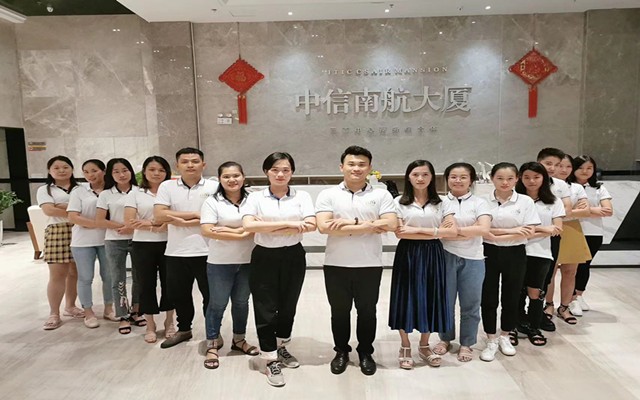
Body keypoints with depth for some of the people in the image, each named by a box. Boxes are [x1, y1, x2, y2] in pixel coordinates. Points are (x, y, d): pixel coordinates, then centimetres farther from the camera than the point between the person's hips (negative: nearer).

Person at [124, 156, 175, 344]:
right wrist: (156, 226, -15)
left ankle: (169, 322, 27)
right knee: (146, 284, 7)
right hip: (143, 246, 0)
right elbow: (130, 221, -4)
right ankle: (150, 326, 22)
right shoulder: (135, 193, 5)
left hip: (168, 244, 0)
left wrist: (148, 223, -17)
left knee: (168, 283, 8)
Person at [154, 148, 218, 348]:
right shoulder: (167, 187, 2)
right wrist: (196, 214, -13)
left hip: (206, 252, -2)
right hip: (176, 253, 3)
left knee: (210, 295, 9)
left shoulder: (214, 187, -3)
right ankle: (184, 329, 39)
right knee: (178, 295, 17)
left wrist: (182, 221, -14)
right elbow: (159, 216, -9)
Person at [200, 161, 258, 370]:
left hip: (247, 261, 3)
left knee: (241, 302, 16)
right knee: (217, 304, 5)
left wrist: (229, 230, -17)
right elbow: (207, 231, -15)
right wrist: (241, 235, -17)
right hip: (220, 263, -3)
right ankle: (212, 346, 21)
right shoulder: (212, 202, -5)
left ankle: (239, 340, 34)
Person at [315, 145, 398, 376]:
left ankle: (365, 353, 32)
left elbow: (391, 224, -13)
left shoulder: (381, 195, 0)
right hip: (336, 265, 0)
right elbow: (324, 227, -15)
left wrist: (350, 223, -18)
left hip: (370, 265, 0)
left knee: (367, 311, 13)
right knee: (339, 311, 13)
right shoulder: (328, 195, -1)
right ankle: (341, 351, 33)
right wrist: (369, 226, -17)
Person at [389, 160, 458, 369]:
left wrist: (417, 230, -14)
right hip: (408, 255, -2)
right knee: (407, 298, 4)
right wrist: (436, 231, -14)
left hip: (432, 256, 2)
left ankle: (424, 346, 28)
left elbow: (453, 231, -7)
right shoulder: (399, 202, -1)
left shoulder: (441, 203, 5)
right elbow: (399, 233, -12)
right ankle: (405, 347, 23)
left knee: (430, 298, 9)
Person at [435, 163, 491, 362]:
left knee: (470, 304, 9)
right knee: (445, 300, 11)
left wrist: (455, 229, -14)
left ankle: (466, 343, 26)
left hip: (472, 259, 0)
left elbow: (484, 229, -14)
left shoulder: (479, 203, 1)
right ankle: (445, 339, 30)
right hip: (446, 256, 1)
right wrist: (469, 231, -11)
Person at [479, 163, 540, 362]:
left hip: (515, 254, 1)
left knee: (511, 297, 11)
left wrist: (496, 235, -17)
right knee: (488, 298, 5)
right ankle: (491, 340, 21)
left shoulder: (525, 201, -3)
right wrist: (511, 230, -18)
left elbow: (529, 232, -11)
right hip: (489, 253, 0)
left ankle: (504, 336, 31)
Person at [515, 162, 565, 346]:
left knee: (535, 292, 7)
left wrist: (531, 233, -13)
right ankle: (513, 327, 18)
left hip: (541, 253, 1)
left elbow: (557, 229, -2)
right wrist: (543, 228, -13)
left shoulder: (554, 202, 6)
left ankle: (534, 328, 23)